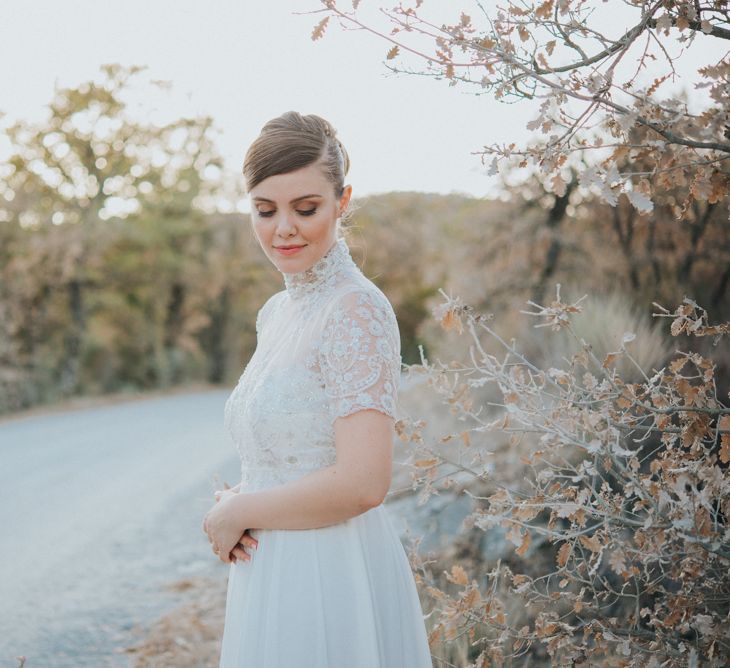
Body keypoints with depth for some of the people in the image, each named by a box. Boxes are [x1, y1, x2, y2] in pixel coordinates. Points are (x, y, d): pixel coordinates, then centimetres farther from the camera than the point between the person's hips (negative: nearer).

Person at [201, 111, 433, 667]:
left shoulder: (357, 310, -17)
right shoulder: (276, 311, 9)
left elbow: (362, 483, -24)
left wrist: (237, 512, -12)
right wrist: (234, 500, -3)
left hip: (331, 576, -8)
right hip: (270, 573, 8)